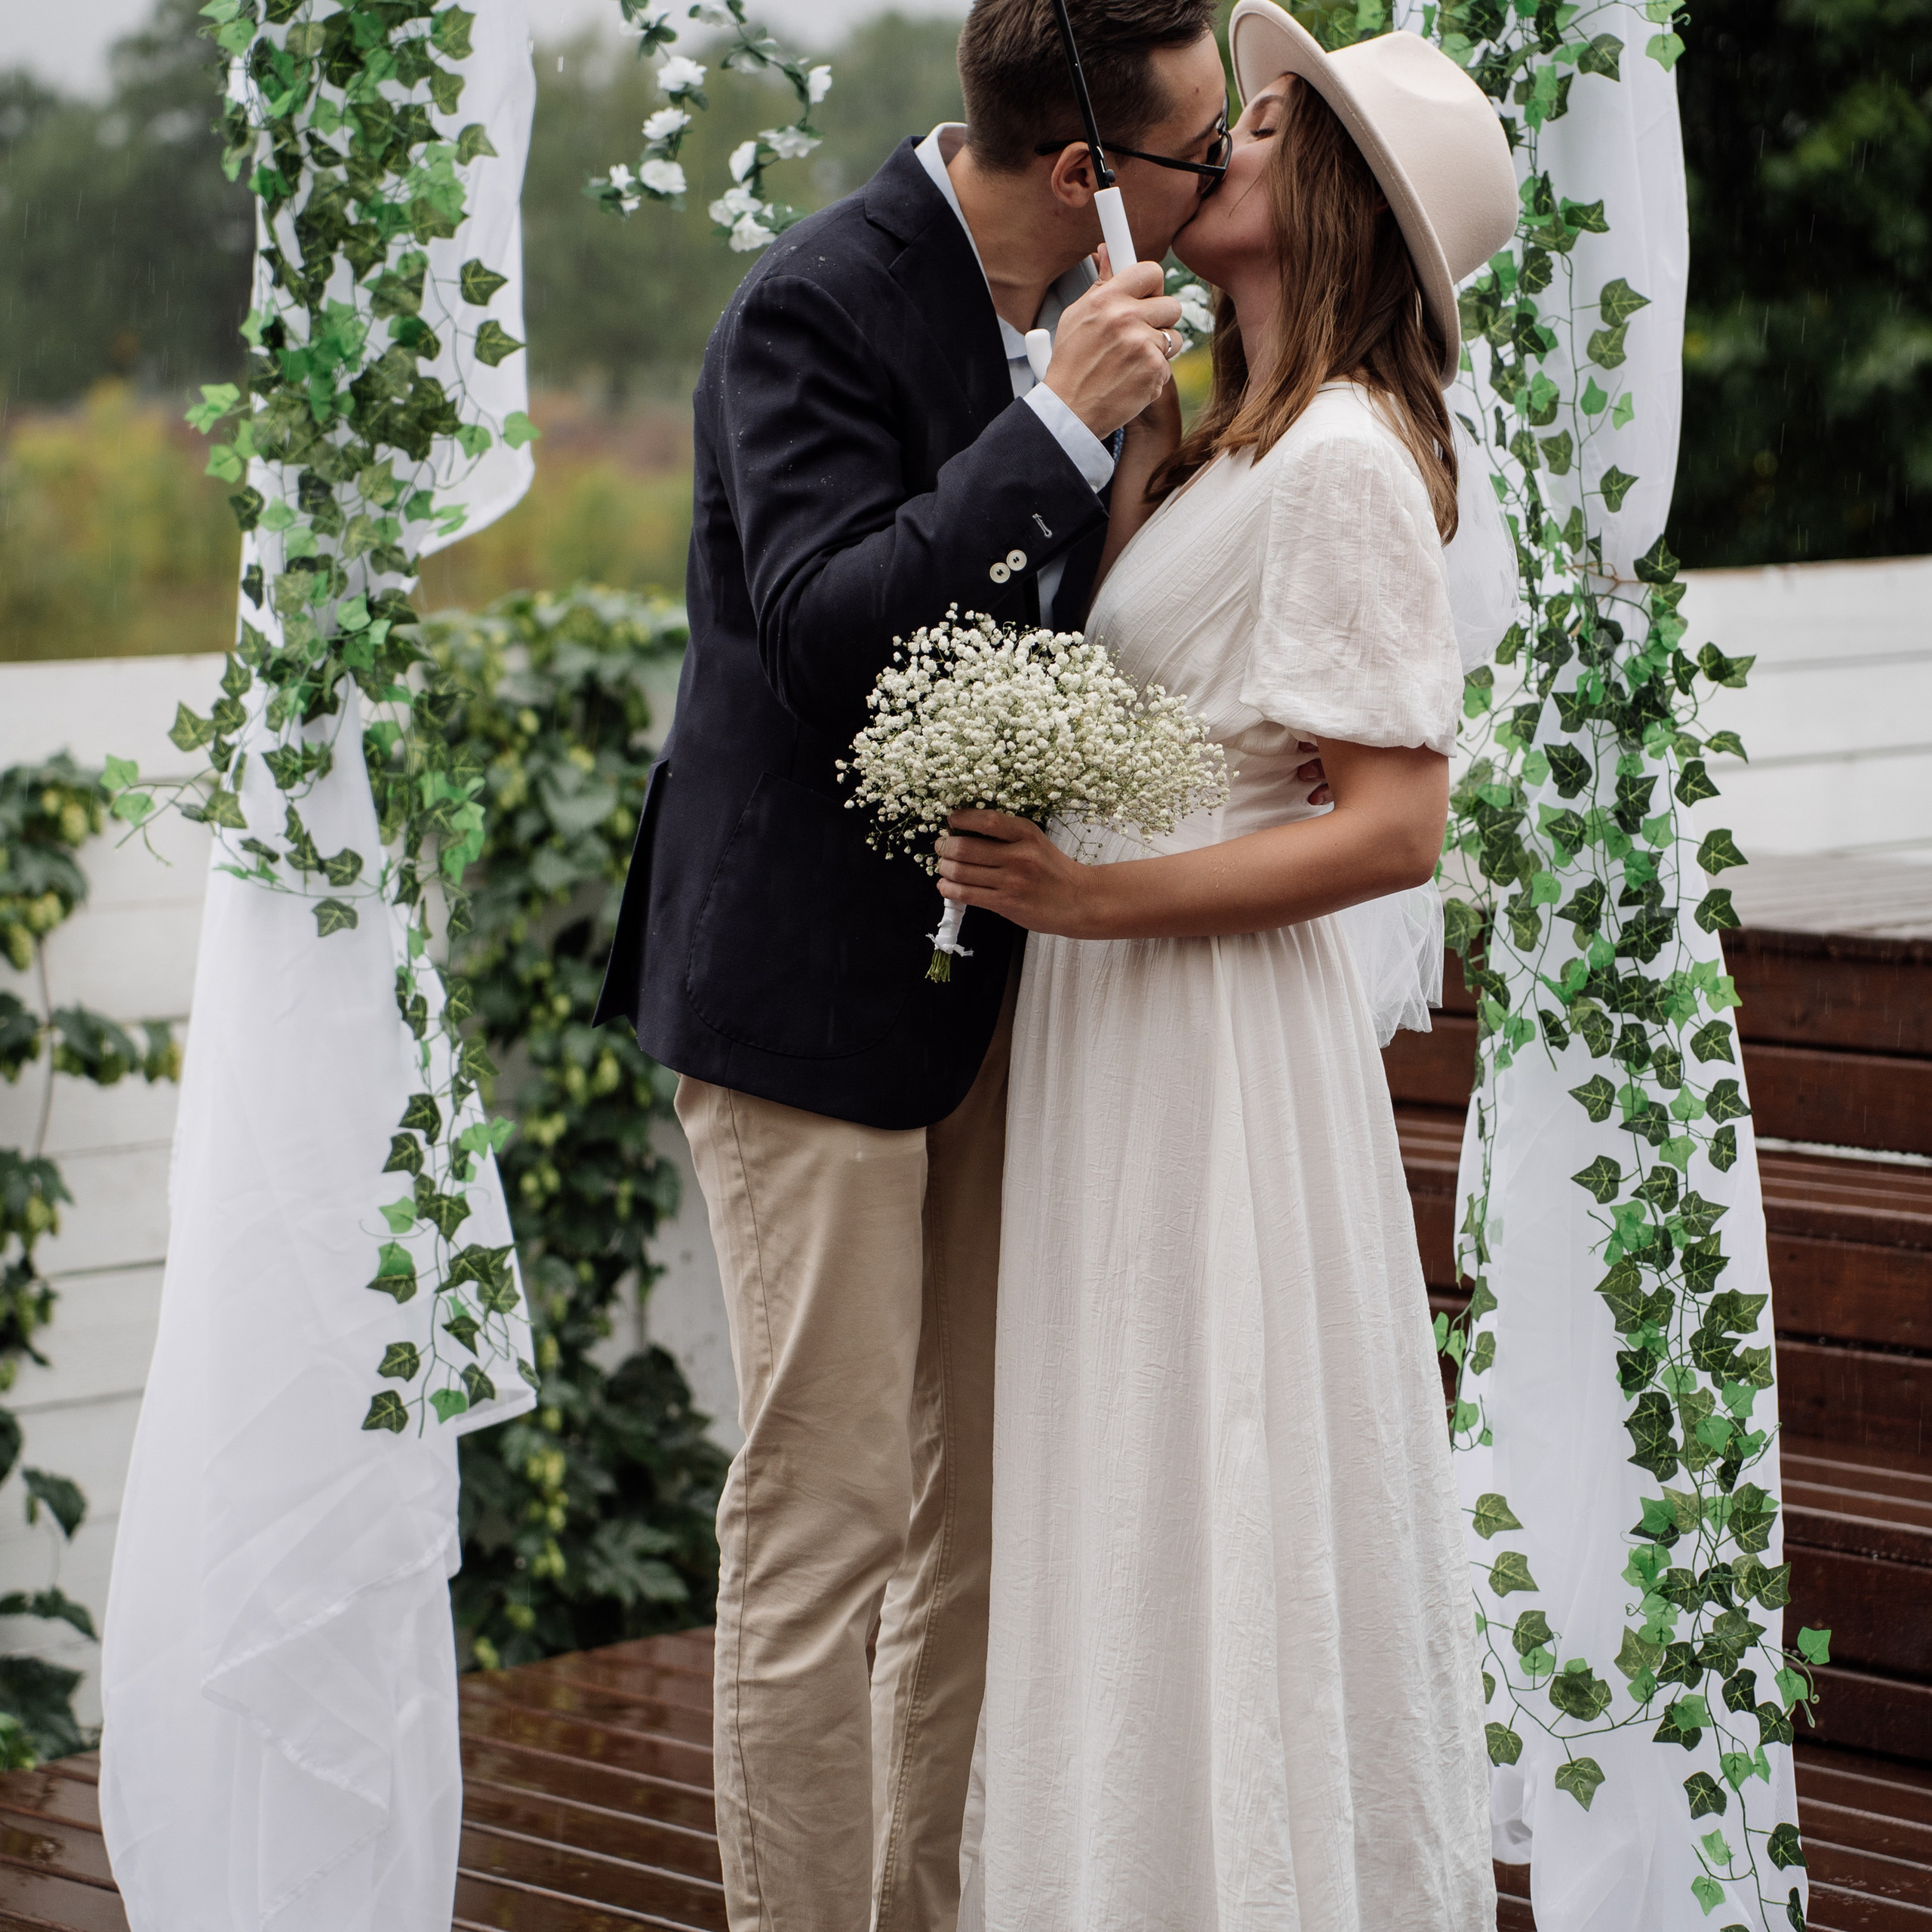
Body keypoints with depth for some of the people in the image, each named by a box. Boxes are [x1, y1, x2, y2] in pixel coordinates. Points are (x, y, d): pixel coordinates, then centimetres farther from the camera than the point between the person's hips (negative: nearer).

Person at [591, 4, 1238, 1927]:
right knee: (828, 1508, -4)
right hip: (814, 981, -8)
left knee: (995, 1499, 12)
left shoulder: (1067, 304, 7)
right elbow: (833, 641, -27)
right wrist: (1057, 425, -29)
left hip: (988, 975, 8)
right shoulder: (818, 304, -17)